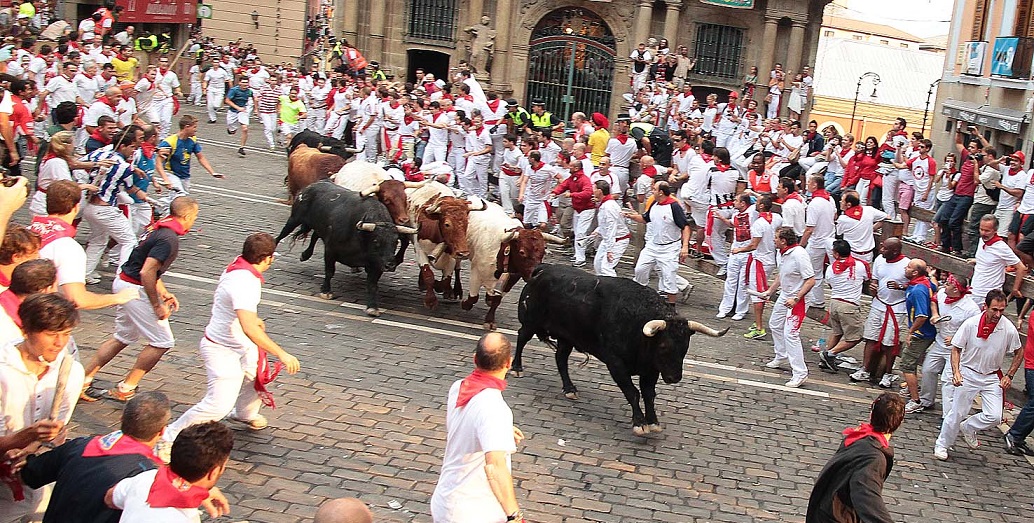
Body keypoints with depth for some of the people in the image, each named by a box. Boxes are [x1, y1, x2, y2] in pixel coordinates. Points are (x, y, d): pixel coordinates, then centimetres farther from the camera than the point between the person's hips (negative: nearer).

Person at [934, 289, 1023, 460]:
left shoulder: (1009, 329, -12)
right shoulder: (971, 324, -17)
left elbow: (1019, 353, 6)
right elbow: (956, 349, -6)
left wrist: (1009, 376, -1)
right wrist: (956, 372, -19)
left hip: (992, 377, 2)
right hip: (968, 374, -2)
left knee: (994, 417, -9)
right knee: (957, 413, 2)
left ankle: (967, 428, 21)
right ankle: (942, 444, 23)